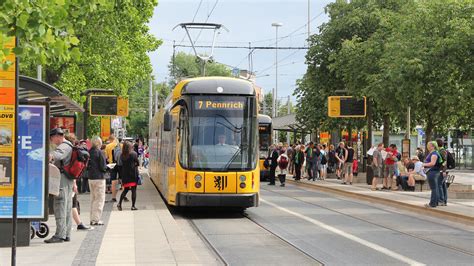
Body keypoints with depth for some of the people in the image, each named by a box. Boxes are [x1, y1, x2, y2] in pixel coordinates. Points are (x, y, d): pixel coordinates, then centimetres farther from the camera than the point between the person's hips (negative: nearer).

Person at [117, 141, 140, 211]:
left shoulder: (121, 155, 1)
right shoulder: (133, 154, -9)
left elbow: (119, 166, 2)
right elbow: (137, 163, -4)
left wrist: (120, 176, 8)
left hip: (125, 176, 4)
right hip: (133, 175, -4)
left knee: (125, 189, 17)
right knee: (133, 190, 3)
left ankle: (119, 203, 4)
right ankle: (133, 206, 1)